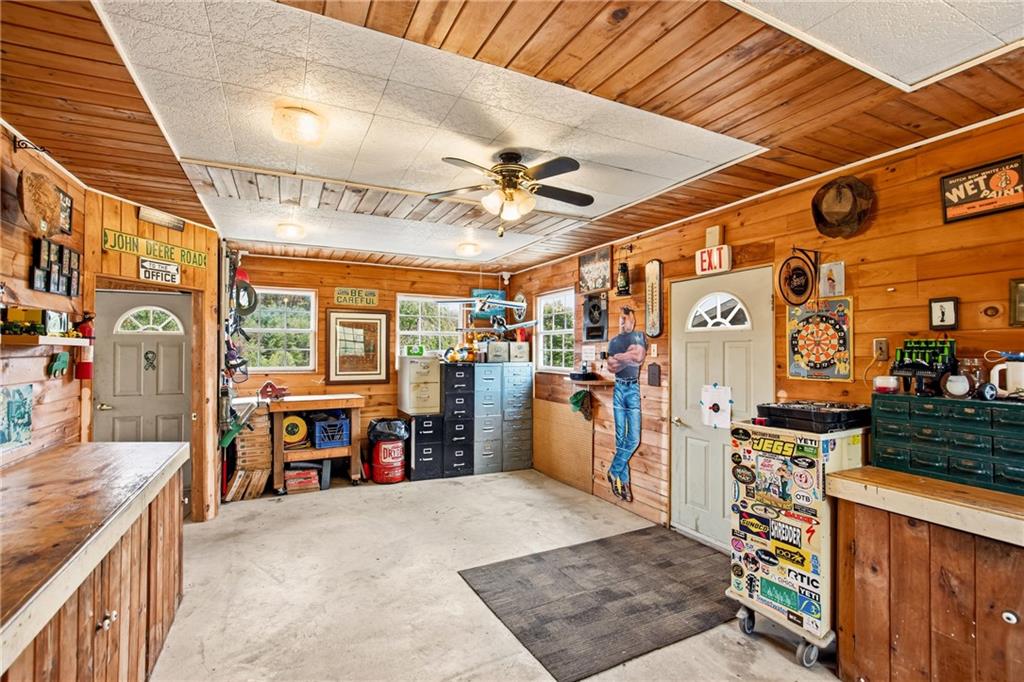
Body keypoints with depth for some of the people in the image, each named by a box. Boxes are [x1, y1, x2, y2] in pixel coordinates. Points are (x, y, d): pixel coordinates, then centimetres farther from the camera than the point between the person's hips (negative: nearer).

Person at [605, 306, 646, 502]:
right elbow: (611, 367, 2)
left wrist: (619, 357, -3)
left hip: (634, 388, -2)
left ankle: (614, 472, 9)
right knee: (620, 438, 3)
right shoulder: (614, 341, 15)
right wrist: (629, 357, -9)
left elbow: (639, 357, -11)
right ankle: (623, 480, 12)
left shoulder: (639, 335, 6)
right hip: (619, 388, 3)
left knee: (633, 438, -8)